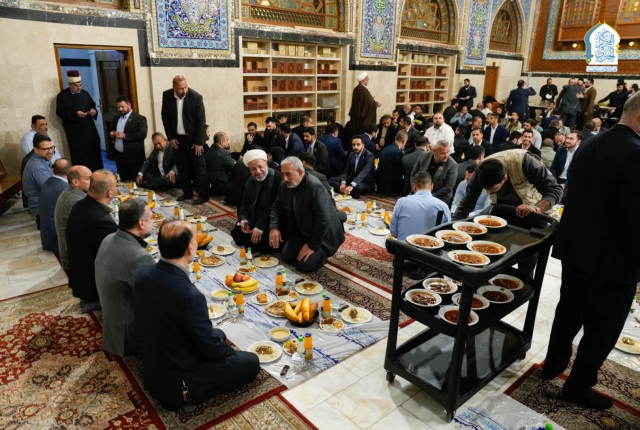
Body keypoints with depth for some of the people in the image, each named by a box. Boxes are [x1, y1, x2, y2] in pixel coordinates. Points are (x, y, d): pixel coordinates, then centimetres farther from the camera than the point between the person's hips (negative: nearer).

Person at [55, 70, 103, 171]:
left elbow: (93, 106, 18)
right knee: (80, 156, -3)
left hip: (89, 129, 5)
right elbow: (60, 113, -8)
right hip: (75, 132, -5)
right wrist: (75, 114, -23)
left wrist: (94, 111, -6)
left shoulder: (85, 93, 10)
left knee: (95, 152, 9)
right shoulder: (62, 96, -5)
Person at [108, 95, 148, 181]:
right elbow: (111, 131, 26)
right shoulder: (116, 119, 16)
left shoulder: (139, 118, -6)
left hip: (133, 156, -6)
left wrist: (124, 135, -20)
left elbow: (142, 134, -18)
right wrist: (111, 134, 1)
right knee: (124, 181, 11)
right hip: (119, 155, 6)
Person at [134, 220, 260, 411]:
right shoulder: (190, 295, -35)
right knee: (251, 362, 5)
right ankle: (189, 392, 8)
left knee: (219, 335, 24)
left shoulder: (144, 275, -10)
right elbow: (211, 348, -21)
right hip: (176, 382, -8)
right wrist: (230, 351, 2)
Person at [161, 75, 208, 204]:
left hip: (193, 138, -3)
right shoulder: (166, 96, -5)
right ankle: (187, 192, 23)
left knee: (199, 167, 2)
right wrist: (170, 137, -1)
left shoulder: (196, 97, -15)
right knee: (182, 168, 10)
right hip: (177, 138, 4)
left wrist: (199, 142, -13)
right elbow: (165, 117, 3)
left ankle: (203, 194, 10)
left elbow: (201, 120, -12)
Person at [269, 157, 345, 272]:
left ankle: (322, 252, 12)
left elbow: (323, 220, -31)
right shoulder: (285, 185, -7)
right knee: (286, 257, 1)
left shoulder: (315, 187, -30)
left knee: (304, 265, -16)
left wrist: (312, 246, -23)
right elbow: (277, 207, 8)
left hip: (323, 234, -7)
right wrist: (273, 227, -12)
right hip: (302, 231, 7)